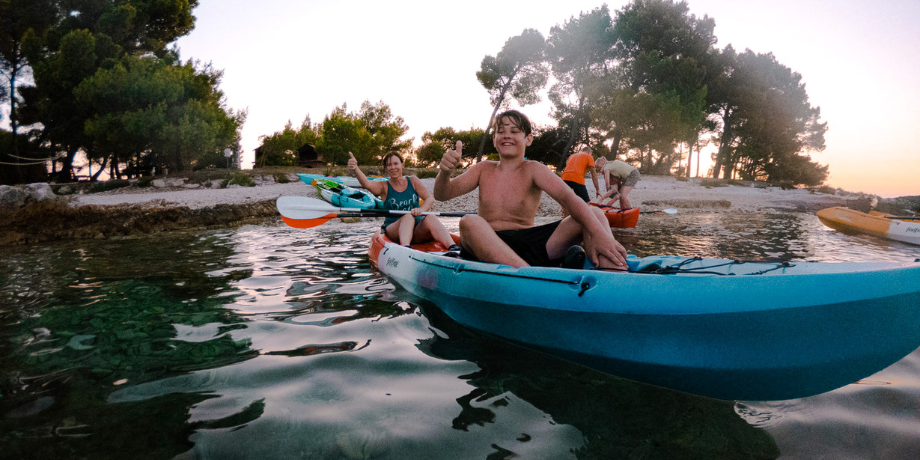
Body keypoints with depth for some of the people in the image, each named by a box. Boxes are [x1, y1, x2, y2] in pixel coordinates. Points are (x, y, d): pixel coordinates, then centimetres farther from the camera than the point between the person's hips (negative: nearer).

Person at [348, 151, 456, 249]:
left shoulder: (413, 181, 10)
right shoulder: (384, 187, 3)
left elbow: (430, 199, -3)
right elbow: (367, 184, -19)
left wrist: (421, 209, -27)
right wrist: (355, 168, -40)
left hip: (418, 230, 2)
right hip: (393, 231, -2)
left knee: (430, 218, -29)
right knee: (408, 217, -33)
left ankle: (453, 249, -51)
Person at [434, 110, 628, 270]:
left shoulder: (533, 170, 5)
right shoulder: (484, 169, 13)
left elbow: (568, 198, -12)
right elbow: (443, 194, 5)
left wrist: (599, 232, -30)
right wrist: (445, 172, -19)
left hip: (528, 244, 0)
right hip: (486, 246, 0)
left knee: (594, 214, -13)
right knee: (469, 222, -34)